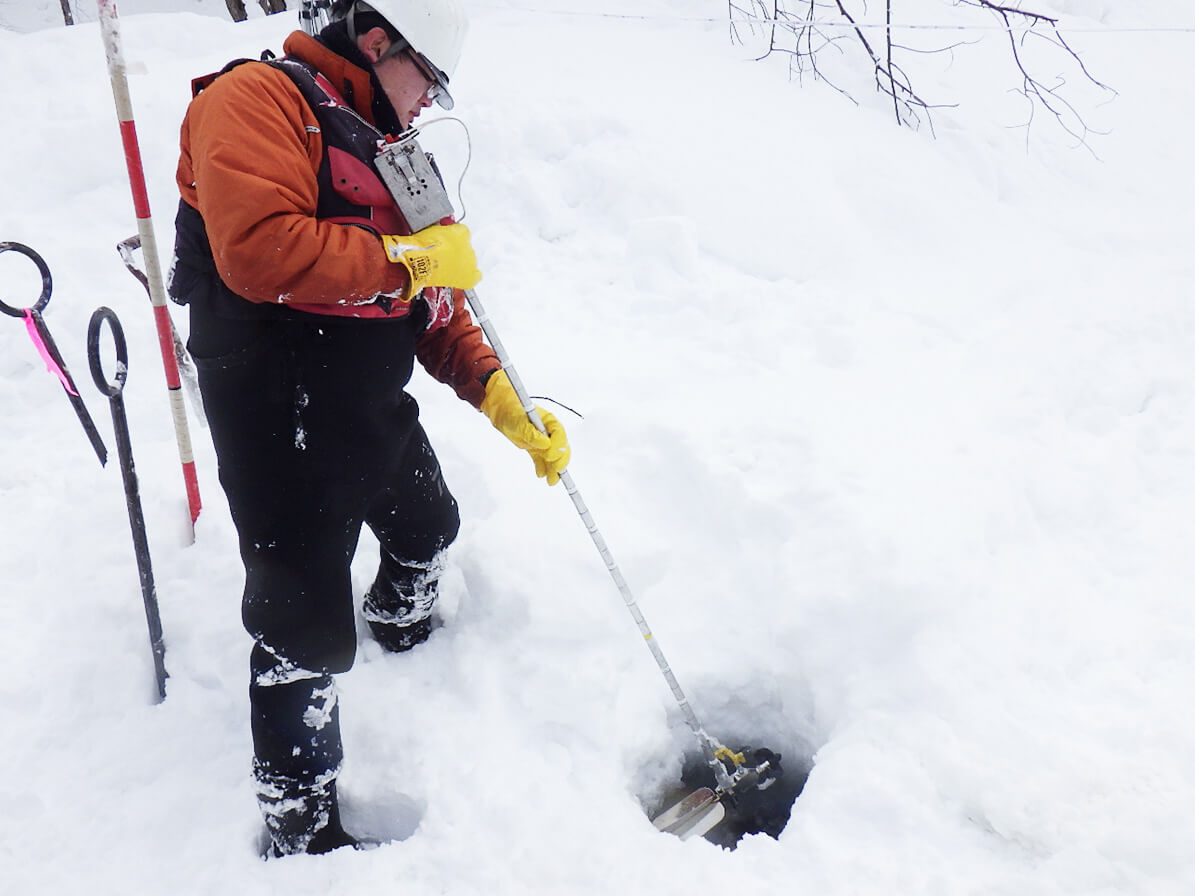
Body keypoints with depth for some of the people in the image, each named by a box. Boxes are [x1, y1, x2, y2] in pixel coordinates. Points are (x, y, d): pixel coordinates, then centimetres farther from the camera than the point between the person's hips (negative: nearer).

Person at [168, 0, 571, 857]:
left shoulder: (385, 154, 19)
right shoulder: (259, 98, -8)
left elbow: (436, 314, 16)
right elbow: (259, 250, -27)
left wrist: (507, 405, 4)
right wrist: (412, 256, -17)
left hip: (378, 407, 9)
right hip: (279, 417, -9)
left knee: (428, 528, 30)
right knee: (307, 626, -3)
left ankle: (404, 636, 62)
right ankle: (302, 829, 18)